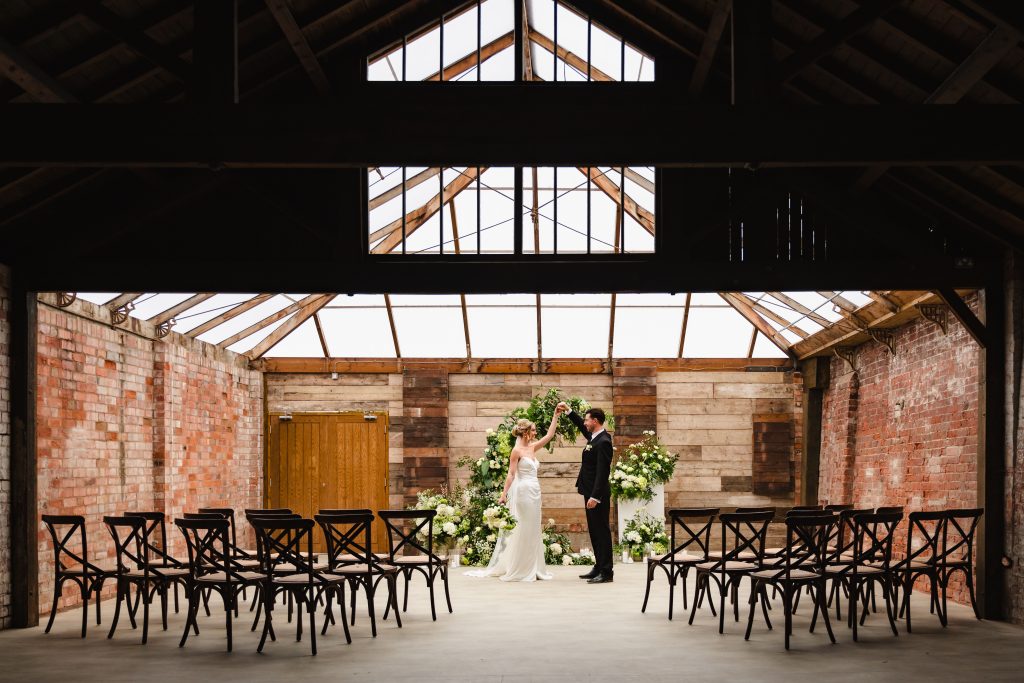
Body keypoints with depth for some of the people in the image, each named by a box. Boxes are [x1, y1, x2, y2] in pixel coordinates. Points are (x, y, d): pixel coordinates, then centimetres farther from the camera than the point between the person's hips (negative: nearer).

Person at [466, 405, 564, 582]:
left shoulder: (532, 447, 12)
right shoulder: (517, 451, -9)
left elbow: (550, 435, 15)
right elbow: (511, 474, -12)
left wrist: (556, 416, 12)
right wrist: (504, 494, -18)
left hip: (534, 492, 8)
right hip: (523, 491, -8)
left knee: (533, 531, 9)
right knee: (521, 530, -5)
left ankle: (532, 569, 13)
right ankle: (519, 570, 0)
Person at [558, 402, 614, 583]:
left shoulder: (603, 442, -19)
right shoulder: (594, 437, 10)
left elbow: (602, 472, -23)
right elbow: (581, 425, 31)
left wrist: (595, 496, -25)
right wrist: (568, 411, 24)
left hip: (598, 495, -10)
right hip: (591, 493, 10)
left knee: (602, 531, -6)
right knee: (594, 531, 14)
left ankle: (606, 572, -3)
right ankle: (599, 568, 21)